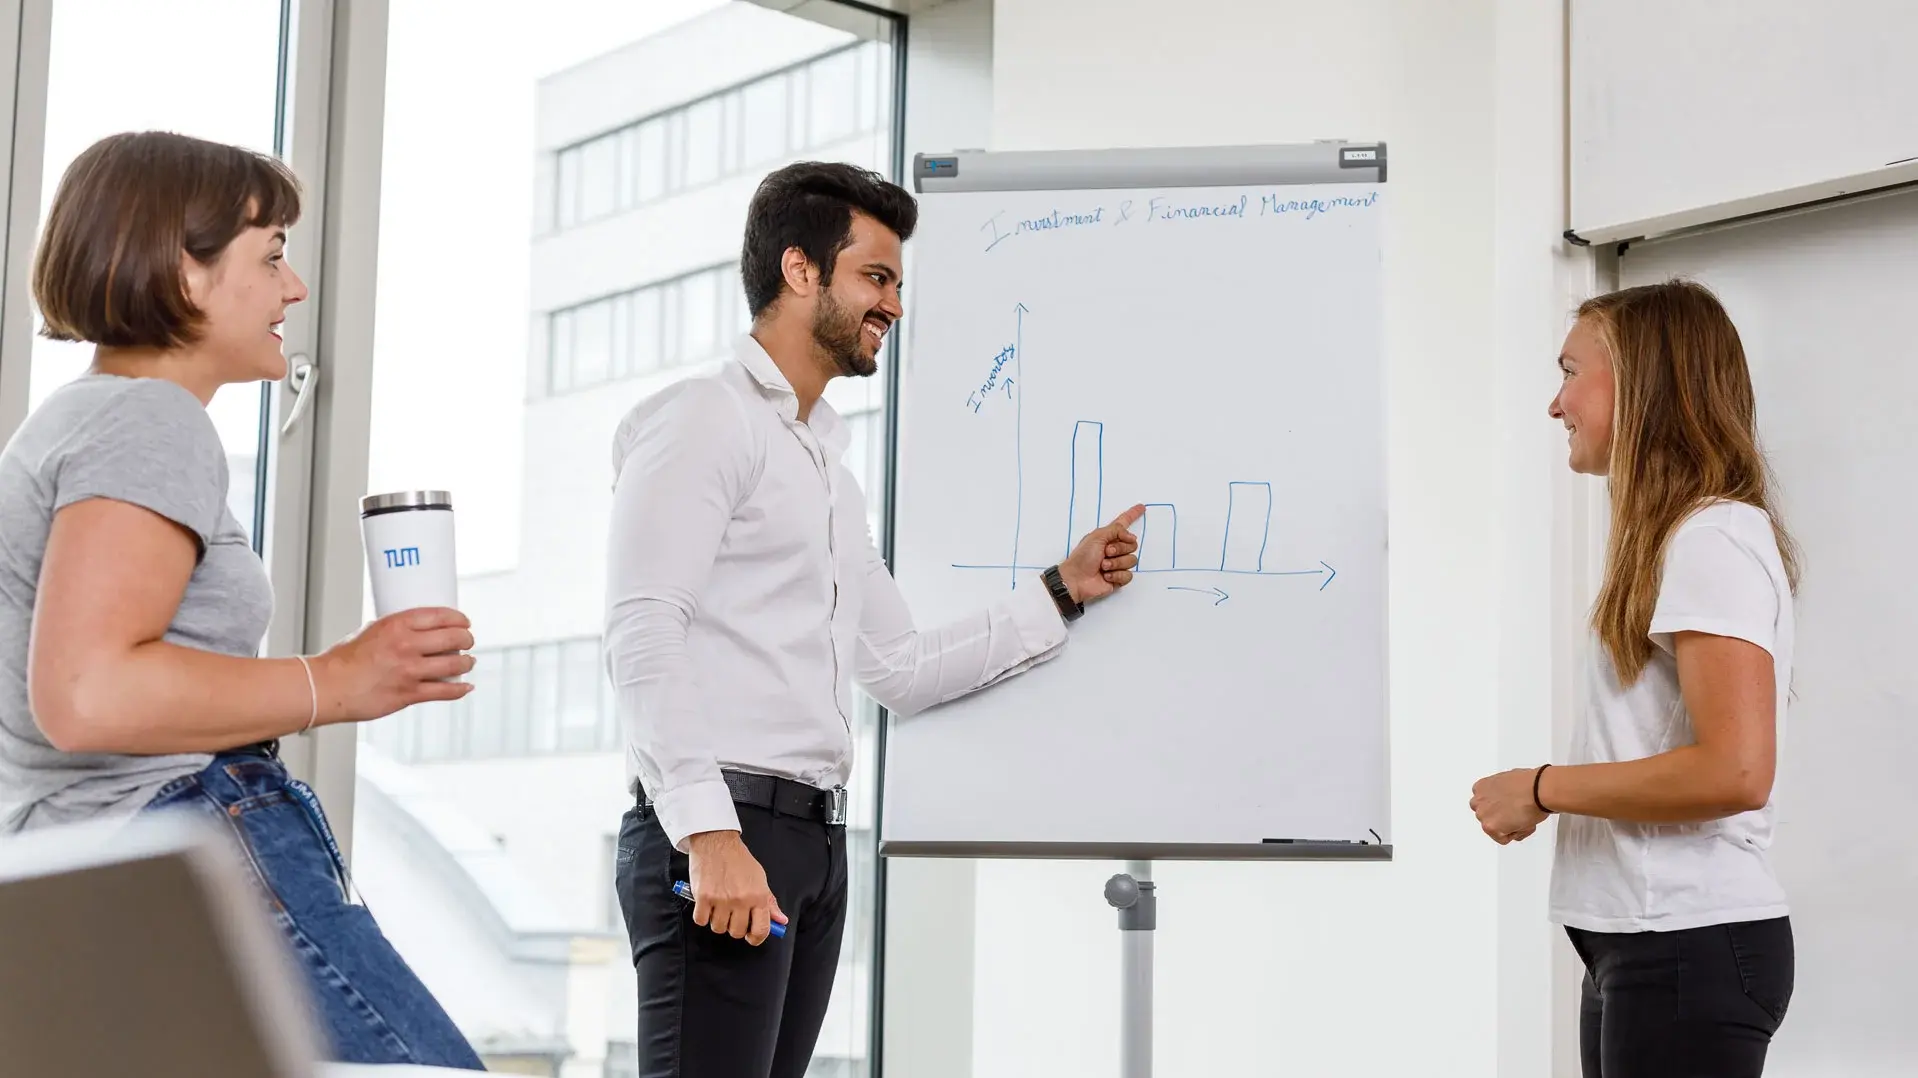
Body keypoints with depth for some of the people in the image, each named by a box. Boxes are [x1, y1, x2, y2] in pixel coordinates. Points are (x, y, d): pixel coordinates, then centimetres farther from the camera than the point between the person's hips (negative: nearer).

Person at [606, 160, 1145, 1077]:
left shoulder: (829, 469, 25)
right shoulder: (704, 420, -3)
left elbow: (900, 672, 24)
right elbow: (643, 633, -15)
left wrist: (1063, 591, 18)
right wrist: (708, 832, -24)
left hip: (815, 837, 9)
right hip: (715, 834, -9)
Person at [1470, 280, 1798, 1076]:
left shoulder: (1714, 539, -12)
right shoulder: (1669, 539, 18)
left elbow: (1734, 772, -21)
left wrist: (1543, 788, -13)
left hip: (1689, 945, -9)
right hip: (1641, 944, 9)